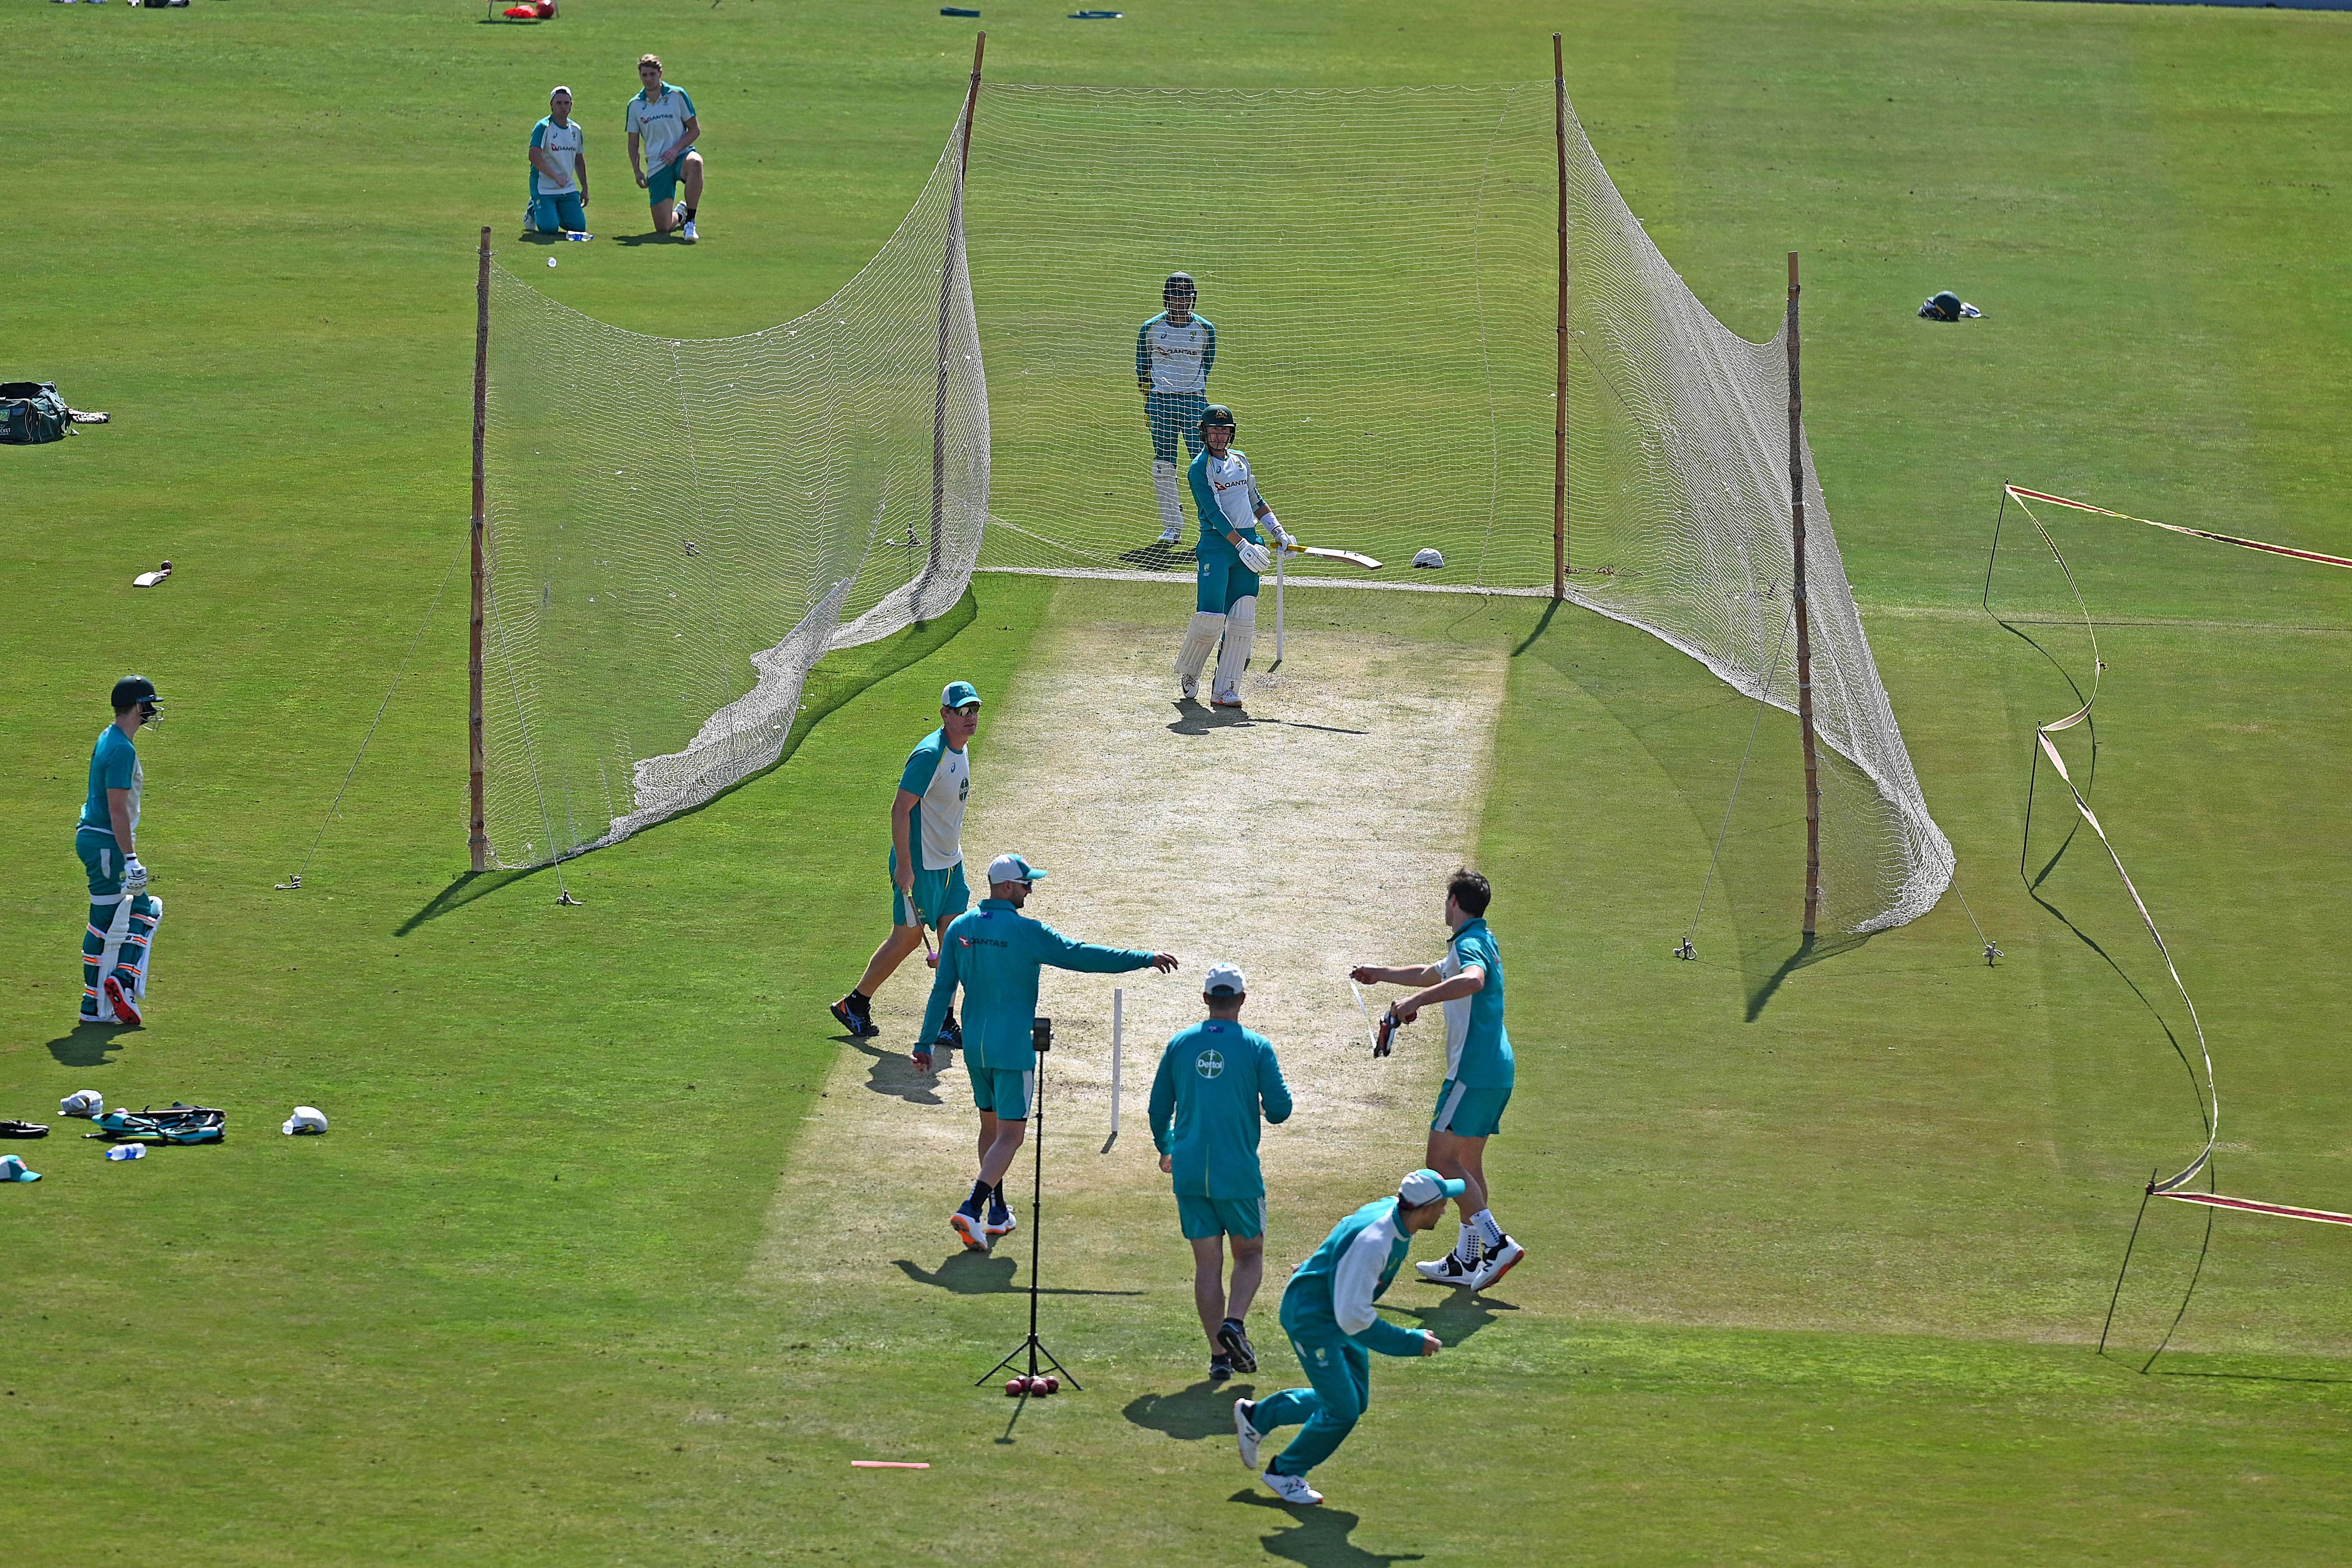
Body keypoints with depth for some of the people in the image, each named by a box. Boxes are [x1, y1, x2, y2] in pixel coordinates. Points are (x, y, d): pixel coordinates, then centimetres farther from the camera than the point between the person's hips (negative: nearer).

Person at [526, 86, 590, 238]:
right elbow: (535, 157, -24)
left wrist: (585, 188, 15)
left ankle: (558, 213, 27)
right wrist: (557, 178, -25)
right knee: (550, 228, -15)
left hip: (569, 189, 6)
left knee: (579, 227, -3)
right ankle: (534, 212, 18)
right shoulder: (543, 127, -13)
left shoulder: (575, 129, 8)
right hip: (544, 189, -6)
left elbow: (579, 161, 19)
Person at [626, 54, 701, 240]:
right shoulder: (635, 105, 7)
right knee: (663, 228, -7)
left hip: (680, 156, -2)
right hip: (656, 166, 2)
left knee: (694, 163, -43)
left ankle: (690, 221, -29)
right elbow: (633, 142, 14)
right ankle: (679, 214, 33)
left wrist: (676, 150, -13)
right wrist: (637, 170, 2)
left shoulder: (677, 95, 0)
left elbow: (695, 130, 2)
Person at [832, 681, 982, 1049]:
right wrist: (904, 866, -24)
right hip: (919, 866, -8)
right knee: (907, 939, 1)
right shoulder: (930, 754, -22)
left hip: (950, 864, 8)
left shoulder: (960, 750, 7)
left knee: (953, 938, 5)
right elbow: (900, 809, -24)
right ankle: (855, 1005, 17)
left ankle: (943, 1023, 10)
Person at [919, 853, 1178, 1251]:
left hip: (974, 1046, 6)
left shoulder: (960, 928, 2)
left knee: (991, 1125, 21)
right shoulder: (1025, 931, -15)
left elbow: (942, 990, 4)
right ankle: (971, 1210, -20)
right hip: (1012, 1047, -6)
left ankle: (998, 1213, 27)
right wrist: (1145, 959, -12)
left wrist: (926, 1043, 10)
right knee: (1010, 1136, -4)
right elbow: (1081, 956, -17)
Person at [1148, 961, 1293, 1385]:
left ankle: (1219, 1354, 3)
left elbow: (1159, 1107, 10)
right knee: (1250, 1255, 14)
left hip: (1189, 1171, 2)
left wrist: (1166, 1150, 28)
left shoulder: (1180, 1044, 3)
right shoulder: (1256, 1047, -6)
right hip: (1239, 1172, -2)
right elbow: (1280, 1110, -7)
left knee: (1207, 1263, 7)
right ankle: (1234, 1322, -11)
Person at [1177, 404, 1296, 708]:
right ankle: (1187, 673, 11)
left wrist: (1277, 530, 16)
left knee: (1242, 620, -4)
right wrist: (1241, 545, -21)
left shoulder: (1240, 460, 16)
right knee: (1210, 616, -15)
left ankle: (1225, 690, -3)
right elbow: (1213, 512, -14)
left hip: (1248, 541, 6)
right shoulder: (1200, 468, -5)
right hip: (1217, 543, -6)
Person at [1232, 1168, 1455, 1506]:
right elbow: (1353, 1317, -33)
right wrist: (1413, 1343, -27)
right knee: (1343, 1411, -7)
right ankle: (1285, 1473, 16)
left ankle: (1255, 1416, 30)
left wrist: (1319, 1268, 31)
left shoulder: (1394, 1212, -8)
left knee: (1354, 1400, 15)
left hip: (1343, 1316, 10)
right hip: (1312, 1317, -10)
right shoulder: (1372, 1242, -36)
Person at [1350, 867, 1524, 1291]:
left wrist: (1417, 1001, -36)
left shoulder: (1470, 944, -13)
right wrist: (1381, 975, 48)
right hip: (1495, 1070, 10)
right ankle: (1466, 1260, 17)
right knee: (1468, 1164, 14)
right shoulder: (1479, 942, 20)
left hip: (1474, 1071, -10)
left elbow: (1473, 980, -38)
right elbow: (1431, 974, 39)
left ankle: (1497, 1244, -19)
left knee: (1442, 1158, -11)